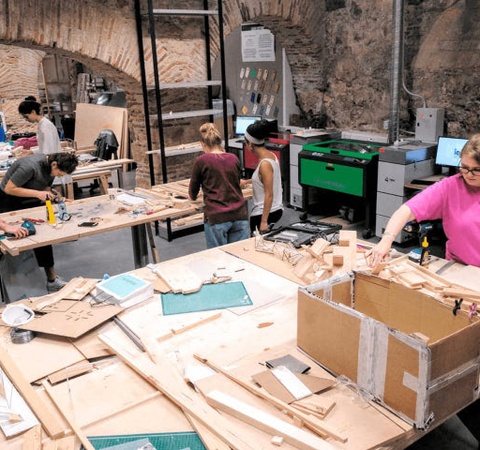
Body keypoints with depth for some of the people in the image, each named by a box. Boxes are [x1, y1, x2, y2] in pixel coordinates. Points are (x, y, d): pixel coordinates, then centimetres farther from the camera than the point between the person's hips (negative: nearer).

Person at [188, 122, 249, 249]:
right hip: (239, 215, 4)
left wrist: (193, 196, 32)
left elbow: (193, 195, 10)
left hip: (217, 218, -3)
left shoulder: (202, 161, -2)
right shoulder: (234, 159, 8)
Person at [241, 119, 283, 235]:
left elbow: (269, 195, -22)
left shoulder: (265, 164, -21)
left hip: (265, 212, -9)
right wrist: (246, 182, 44)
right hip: (276, 209, 9)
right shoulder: (270, 155, 7)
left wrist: (264, 221, -21)